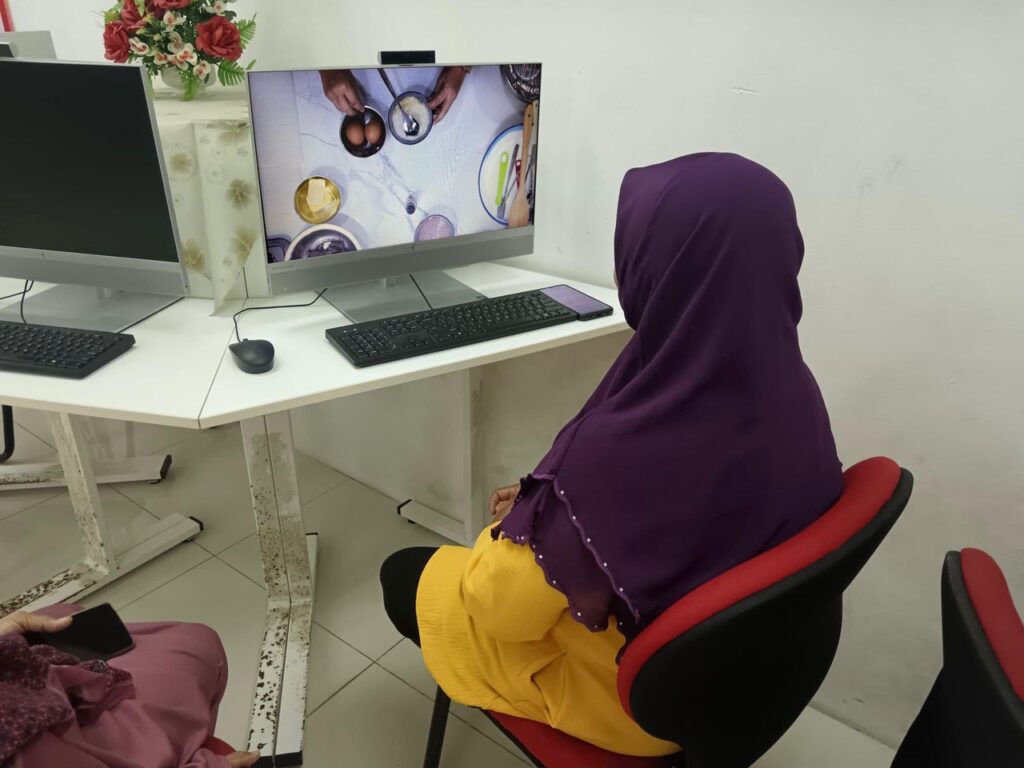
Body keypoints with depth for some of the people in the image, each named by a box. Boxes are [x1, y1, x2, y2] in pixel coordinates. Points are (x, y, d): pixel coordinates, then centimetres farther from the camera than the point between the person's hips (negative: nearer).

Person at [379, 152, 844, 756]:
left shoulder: (626, 445, -41)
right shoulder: (793, 390, -16)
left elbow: (501, 605, -25)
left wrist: (525, 521, -4)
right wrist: (553, 506, 3)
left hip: (629, 692, -6)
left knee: (405, 576, 15)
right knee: (527, 530, 27)